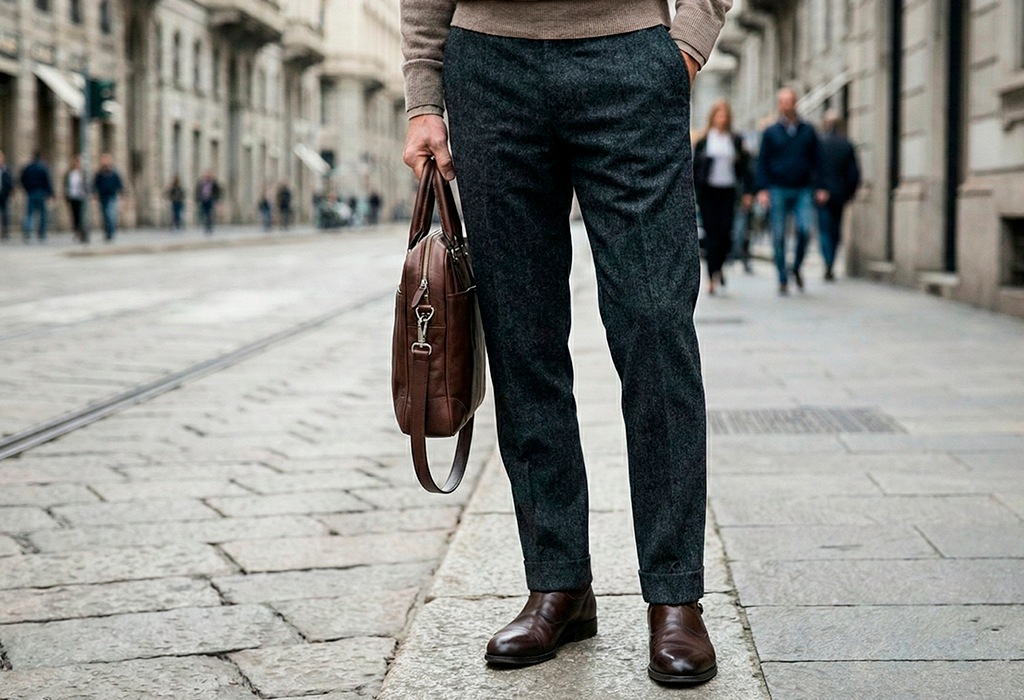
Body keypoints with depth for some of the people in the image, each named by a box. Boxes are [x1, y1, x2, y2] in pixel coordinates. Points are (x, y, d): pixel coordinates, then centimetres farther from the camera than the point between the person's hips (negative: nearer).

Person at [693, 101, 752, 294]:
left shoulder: (736, 141, 9)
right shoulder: (703, 141, 5)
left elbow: (744, 167, 10)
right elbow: (694, 167, 6)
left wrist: (747, 192, 3)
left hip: (728, 192, 1)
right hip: (708, 191, -1)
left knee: (725, 233, -7)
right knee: (712, 234, -5)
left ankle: (718, 267, 18)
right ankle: (712, 277, 1)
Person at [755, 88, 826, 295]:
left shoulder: (808, 131, 12)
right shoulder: (771, 132, 8)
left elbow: (816, 161, 14)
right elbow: (762, 162, 8)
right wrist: (762, 190, -2)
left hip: (803, 190, 0)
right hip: (778, 190, 0)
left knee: (805, 229, -16)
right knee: (778, 236, -1)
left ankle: (797, 268, 6)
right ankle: (783, 279, 7)